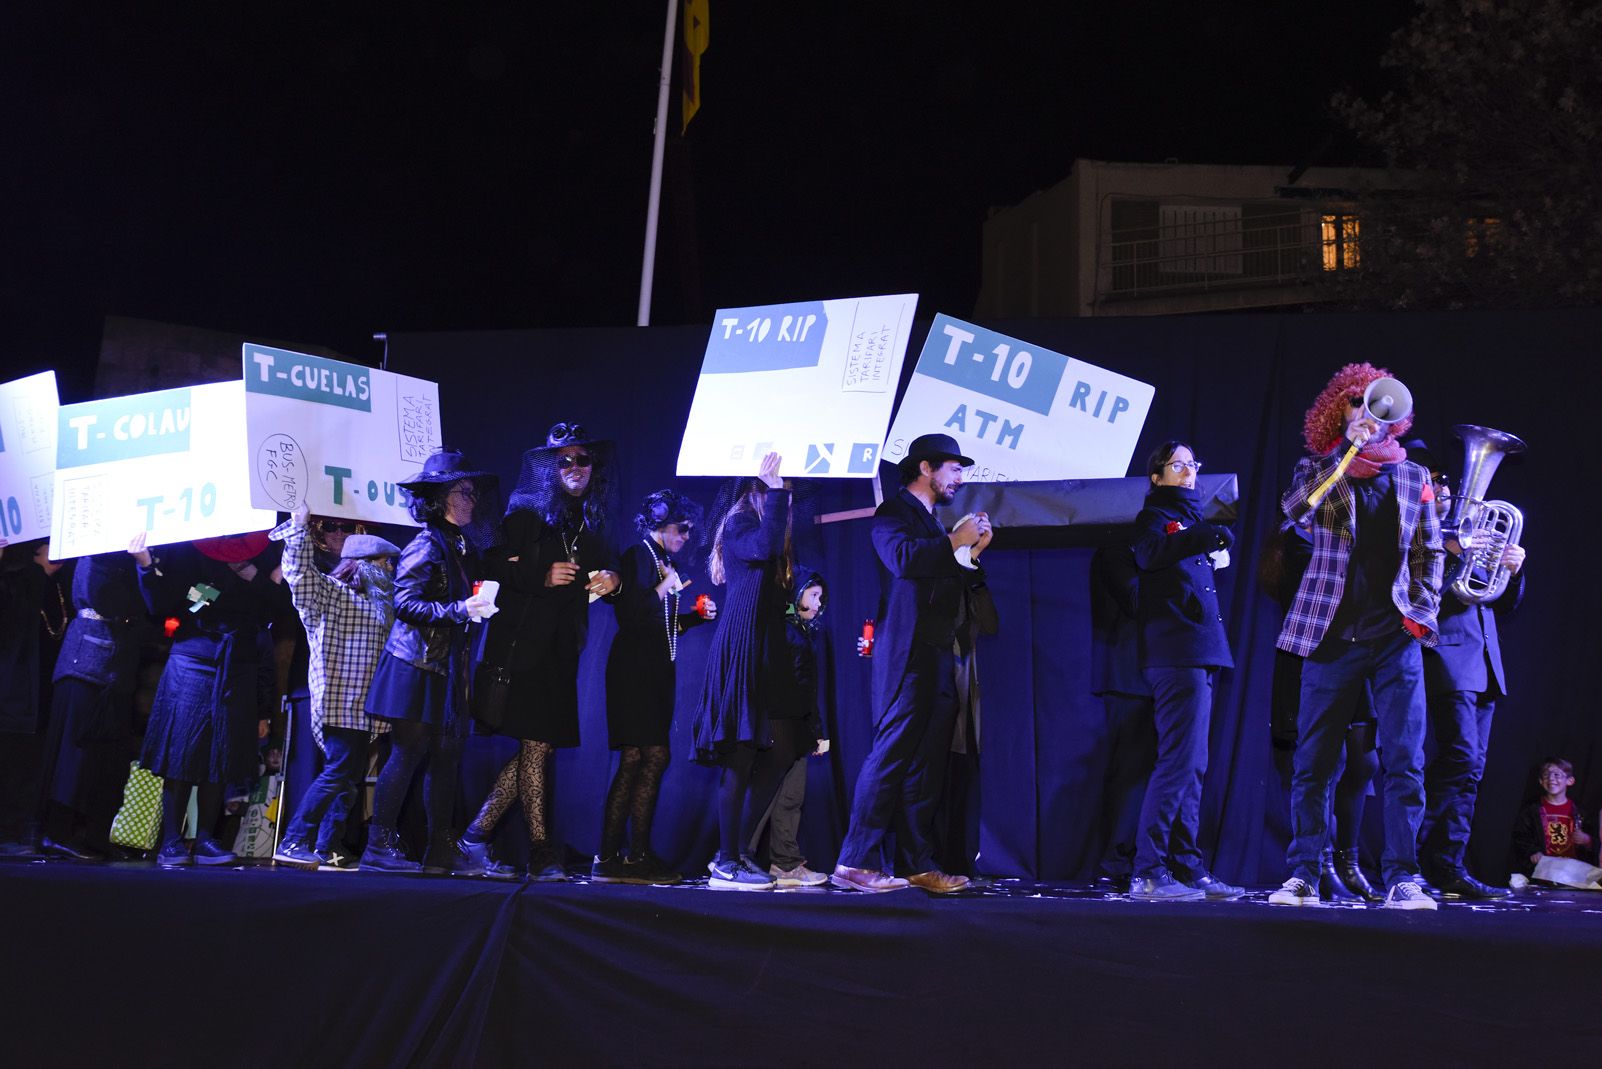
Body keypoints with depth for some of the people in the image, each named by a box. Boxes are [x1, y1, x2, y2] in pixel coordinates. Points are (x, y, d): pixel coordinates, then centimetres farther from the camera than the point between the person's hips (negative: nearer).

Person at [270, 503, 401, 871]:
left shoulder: (380, 601, 19)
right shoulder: (331, 593, -5)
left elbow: (388, 651, 26)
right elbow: (300, 572, -21)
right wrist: (299, 527, -21)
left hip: (363, 706, 9)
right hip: (340, 702, -9)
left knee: (351, 776, 7)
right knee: (338, 770, -15)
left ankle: (328, 849, 12)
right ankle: (292, 843, -11)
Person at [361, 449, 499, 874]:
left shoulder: (466, 548, 15)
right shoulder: (426, 546, -9)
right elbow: (405, 604, -17)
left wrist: (482, 605, 4)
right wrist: (458, 610, -25)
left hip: (447, 668, 8)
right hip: (416, 662, -8)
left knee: (446, 755, 5)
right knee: (409, 751, -8)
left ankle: (442, 848, 9)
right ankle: (379, 844, -3)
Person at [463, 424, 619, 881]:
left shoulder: (590, 525, 17)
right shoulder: (527, 513, -1)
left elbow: (607, 571, 16)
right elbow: (495, 569, -8)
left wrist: (612, 581, -7)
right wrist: (543, 578, -18)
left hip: (561, 651, 6)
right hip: (524, 645, -6)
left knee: (536, 747, 5)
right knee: (536, 744, -7)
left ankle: (477, 835, 15)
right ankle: (541, 852, -4)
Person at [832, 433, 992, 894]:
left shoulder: (933, 526, 23)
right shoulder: (894, 513, -3)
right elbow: (903, 558, -23)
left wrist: (973, 552, 11)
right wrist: (955, 542, -12)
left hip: (939, 657, 9)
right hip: (907, 653, -9)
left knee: (926, 765, 6)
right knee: (891, 756, -12)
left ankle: (916, 865, 7)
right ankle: (856, 862, -11)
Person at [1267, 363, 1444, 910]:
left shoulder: (1413, 475, 13)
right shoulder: (1320, 469, 7)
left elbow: (1430, 552, 16)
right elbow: (1295, 508, -15)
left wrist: (1423, 612, 3)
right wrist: (1351, 448, -19)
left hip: (1396, 636, 1)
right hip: (1333, 633, -1)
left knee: (1405, 761, -7)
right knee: (1312, 763, 1)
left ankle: (1401, 879, -3)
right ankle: (1303, 876, 7)